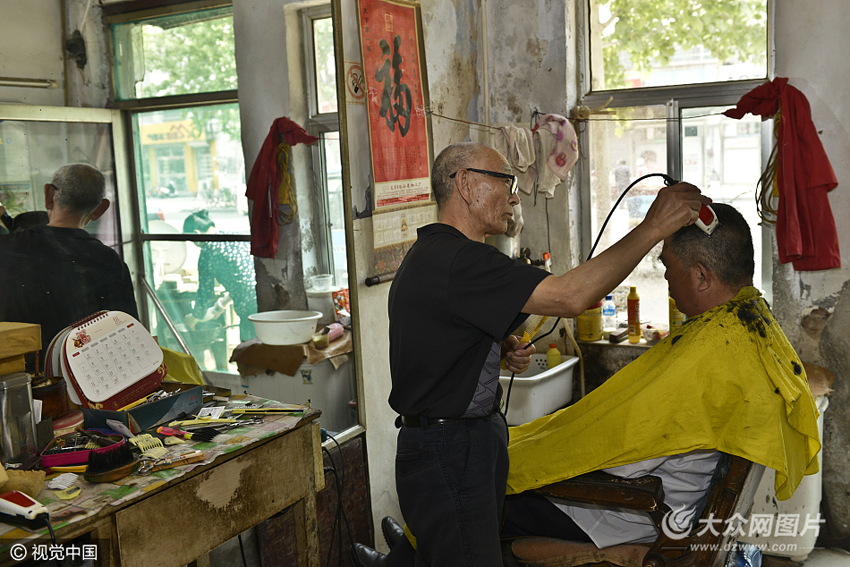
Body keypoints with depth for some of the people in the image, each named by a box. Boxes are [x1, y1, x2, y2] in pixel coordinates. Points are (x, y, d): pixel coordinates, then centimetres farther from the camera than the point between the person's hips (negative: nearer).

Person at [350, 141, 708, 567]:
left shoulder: (431, 253, 15)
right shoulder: (455, 260, -21)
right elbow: (570, 296, -28)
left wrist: (501, 349, 6)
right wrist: (652, 229, -21)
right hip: (450, 455, -10)